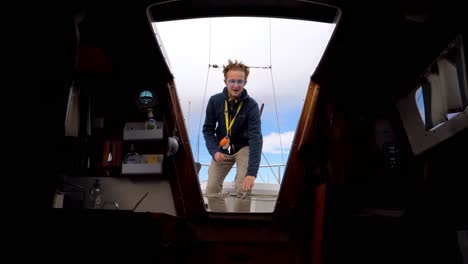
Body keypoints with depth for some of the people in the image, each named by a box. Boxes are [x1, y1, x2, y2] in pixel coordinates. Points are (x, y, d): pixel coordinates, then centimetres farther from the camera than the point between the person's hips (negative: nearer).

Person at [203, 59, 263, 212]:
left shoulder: (251, 105, -23)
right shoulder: (215, 101, -15)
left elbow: (256, 138, -29)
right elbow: (208, 129, -4)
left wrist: (252, 172, -36)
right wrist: (214, 151, -22)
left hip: (244, 148, -3)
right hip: (222, 148, 3)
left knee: (243, 189, -21)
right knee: (211, 191, -3)